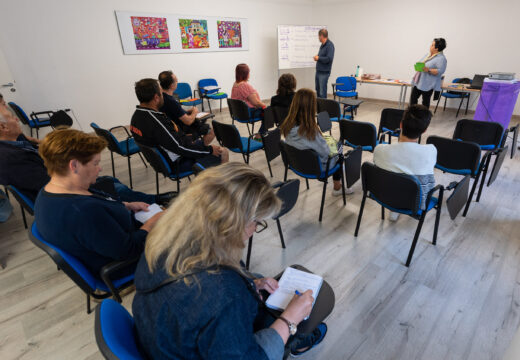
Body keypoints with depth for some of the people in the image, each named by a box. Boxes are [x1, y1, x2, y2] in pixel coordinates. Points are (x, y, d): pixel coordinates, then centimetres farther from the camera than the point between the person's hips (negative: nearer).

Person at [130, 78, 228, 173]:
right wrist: (210, 149, -18)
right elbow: (180, 148, -29)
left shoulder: (137, 115, 0)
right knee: (223, 153, -4)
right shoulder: (156, 121, -32)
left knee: (203, 142, 28)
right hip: (177, 164, -10)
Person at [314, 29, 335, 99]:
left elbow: (329, 59, -23)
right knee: (318, 90, 15)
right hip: (318, 71, 9)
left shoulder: (330, 45, -14)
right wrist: (316, 58, 3)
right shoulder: (322, 45, 14)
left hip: (324, 72, -9)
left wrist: (318, 58, -12)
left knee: (322, 93, -8)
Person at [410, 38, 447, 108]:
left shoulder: (441, 58, -13)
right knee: (413, 98, 7)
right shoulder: (429, 55, 14)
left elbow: (440, 71, -21)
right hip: (418, 82, 8)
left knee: (425, 101, 1)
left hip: (428, 84, -8)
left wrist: (428, 70, -31)